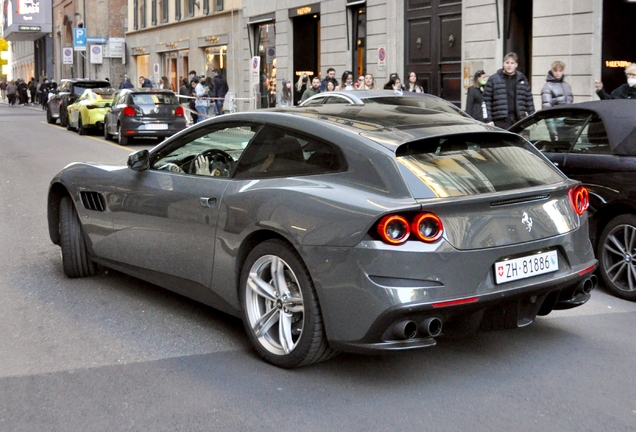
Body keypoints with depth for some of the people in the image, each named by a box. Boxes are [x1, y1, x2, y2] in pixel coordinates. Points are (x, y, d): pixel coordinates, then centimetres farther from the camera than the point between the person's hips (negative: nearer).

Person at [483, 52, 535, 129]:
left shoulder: (522, 79, 14)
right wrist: (488, 120, -6)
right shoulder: (493, 79, 4)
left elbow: (529, 100, 15)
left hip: (518, 120, 3)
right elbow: (486, 100, 1)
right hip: (501, 121, -3)